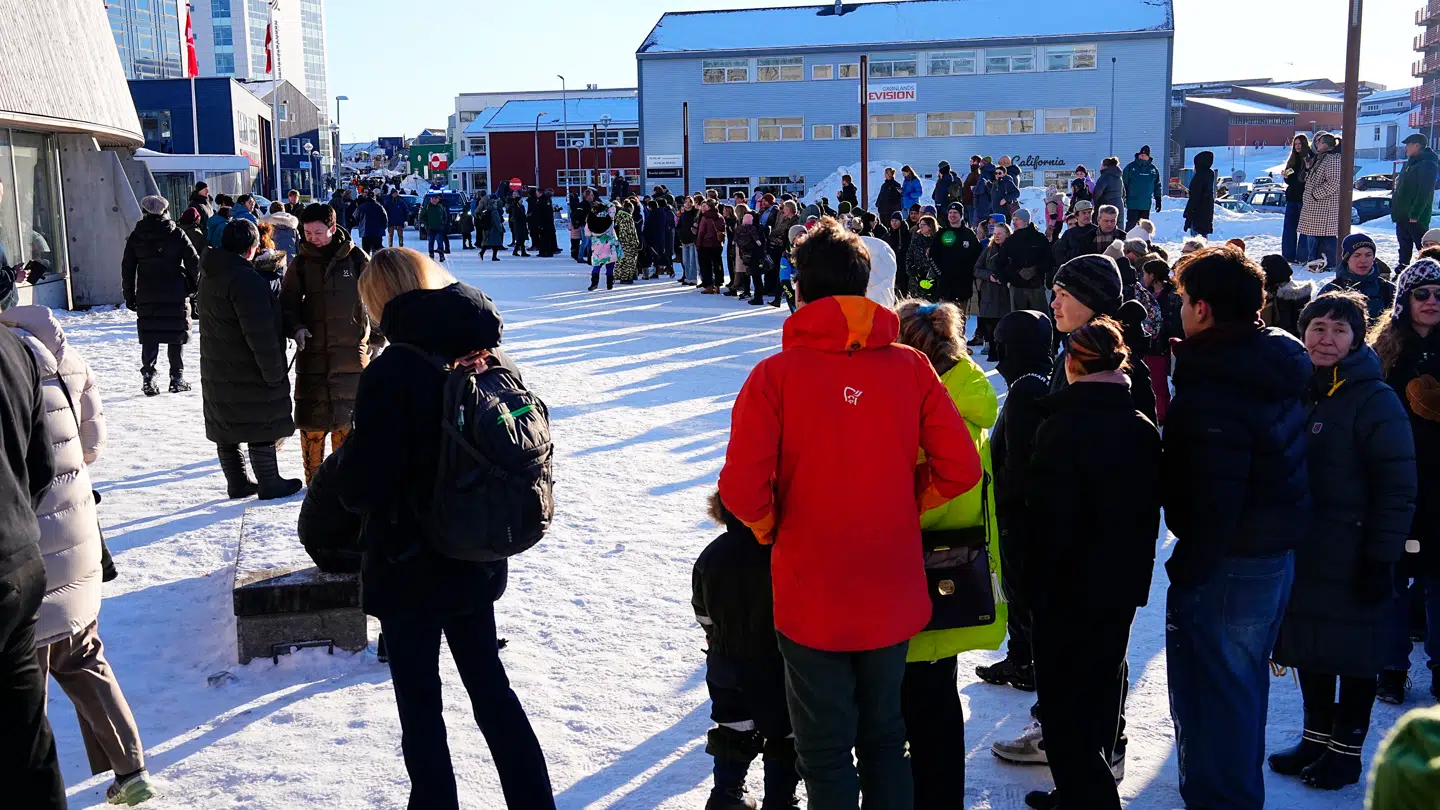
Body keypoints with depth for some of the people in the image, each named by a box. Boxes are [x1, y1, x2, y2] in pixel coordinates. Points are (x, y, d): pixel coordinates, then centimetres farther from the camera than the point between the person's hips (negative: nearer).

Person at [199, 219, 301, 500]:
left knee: (226, 430, 14)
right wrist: (274, 372, -17)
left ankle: (238, 483, 24)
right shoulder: (245, 279, -22)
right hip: (249, 373, -9)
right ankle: (270, 485, 11)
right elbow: (260, 333, -24)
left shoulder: (209, 274, 10)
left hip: (217, 372, 9)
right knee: (262, 429, 2)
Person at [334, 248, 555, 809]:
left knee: (419, 700, 10)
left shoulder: (391, 373, -22)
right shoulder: (493, 358, -1)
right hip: (478, 561, 7)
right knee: (488, 681, 20)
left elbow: (360, 489, -22)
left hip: (410, 567, -6)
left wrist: (345, 461, -1)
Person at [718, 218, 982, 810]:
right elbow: (961, 468, -6)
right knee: (884, 736, 22)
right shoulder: (910, 366, -6)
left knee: (826, 750, 13)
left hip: (811, 599, -3)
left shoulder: (776, 373, -13)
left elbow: (742, 488, -18)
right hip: (893, 595, 3)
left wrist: (772, 529, 3)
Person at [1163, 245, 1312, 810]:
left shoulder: (1212, 389, -25)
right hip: (1276, 553, 10)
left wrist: (1187, 569, -18)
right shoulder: (1277, 370, 4)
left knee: (1209, 690, 4)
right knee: (1244, 681, 24)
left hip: (1228, 563, -10)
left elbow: (1213, 501, -27)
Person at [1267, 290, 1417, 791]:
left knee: (1353, 651, 6)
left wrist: (1381, 558, -17)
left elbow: (1397, 488, -14)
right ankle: (1316, 735, 29)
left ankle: (1346, 748, 20)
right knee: (1310, 644, 14)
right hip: (1302, 551, 6)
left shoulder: (1375, 401, -12)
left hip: (1352, 557, -6)